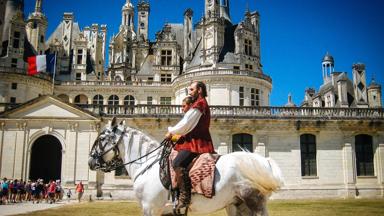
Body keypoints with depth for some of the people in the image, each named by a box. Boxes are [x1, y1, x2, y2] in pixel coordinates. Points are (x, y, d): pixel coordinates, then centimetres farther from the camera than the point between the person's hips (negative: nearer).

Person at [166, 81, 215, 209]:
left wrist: (171, 132, -1)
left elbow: (186, 124, -14)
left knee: (178, 163, -26)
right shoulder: (200, 104, 24)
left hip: (197, 143, -11)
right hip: (194, 141, 11)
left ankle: (184, 197, -28)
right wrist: (176, 133, 11)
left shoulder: (199, 104, -9)